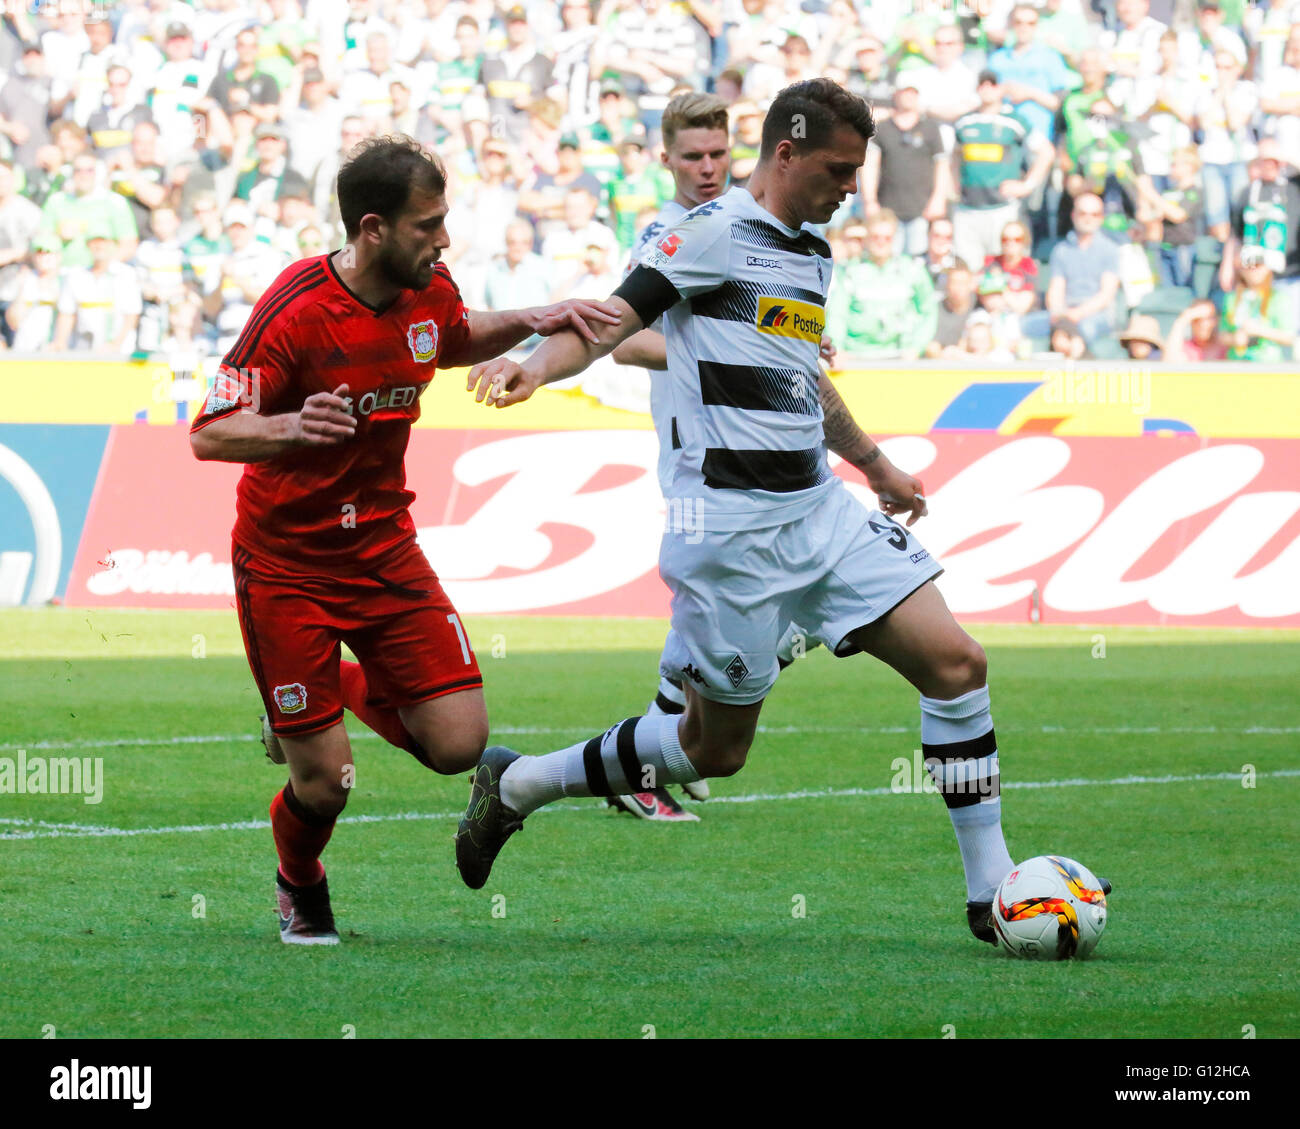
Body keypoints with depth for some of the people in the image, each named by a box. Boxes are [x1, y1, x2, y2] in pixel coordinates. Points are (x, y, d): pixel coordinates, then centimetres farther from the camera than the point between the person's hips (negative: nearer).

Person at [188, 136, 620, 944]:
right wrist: (291, 429, -42)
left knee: (459, 743, -8)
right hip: (286, 565, -5)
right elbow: (209, 434, -22)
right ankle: (301, 888, 30)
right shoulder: (295, 313, -22)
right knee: (323, 781, -5)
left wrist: (532, 323, 2)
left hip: (384, 544, 5)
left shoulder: (430, 291, -4)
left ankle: (351, 690, 25)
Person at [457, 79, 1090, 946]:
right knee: (715, 749, 1)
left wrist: (878, 467, 42)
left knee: (955, 660, -4)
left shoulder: (813, 254, 16)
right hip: (732, 525, -8)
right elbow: (615, 320, -18)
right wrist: (535, 366, -38)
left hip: (819, 508, 8)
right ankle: (515, 785, 21)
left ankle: (992, 891, 2)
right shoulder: (714, 234, -9)